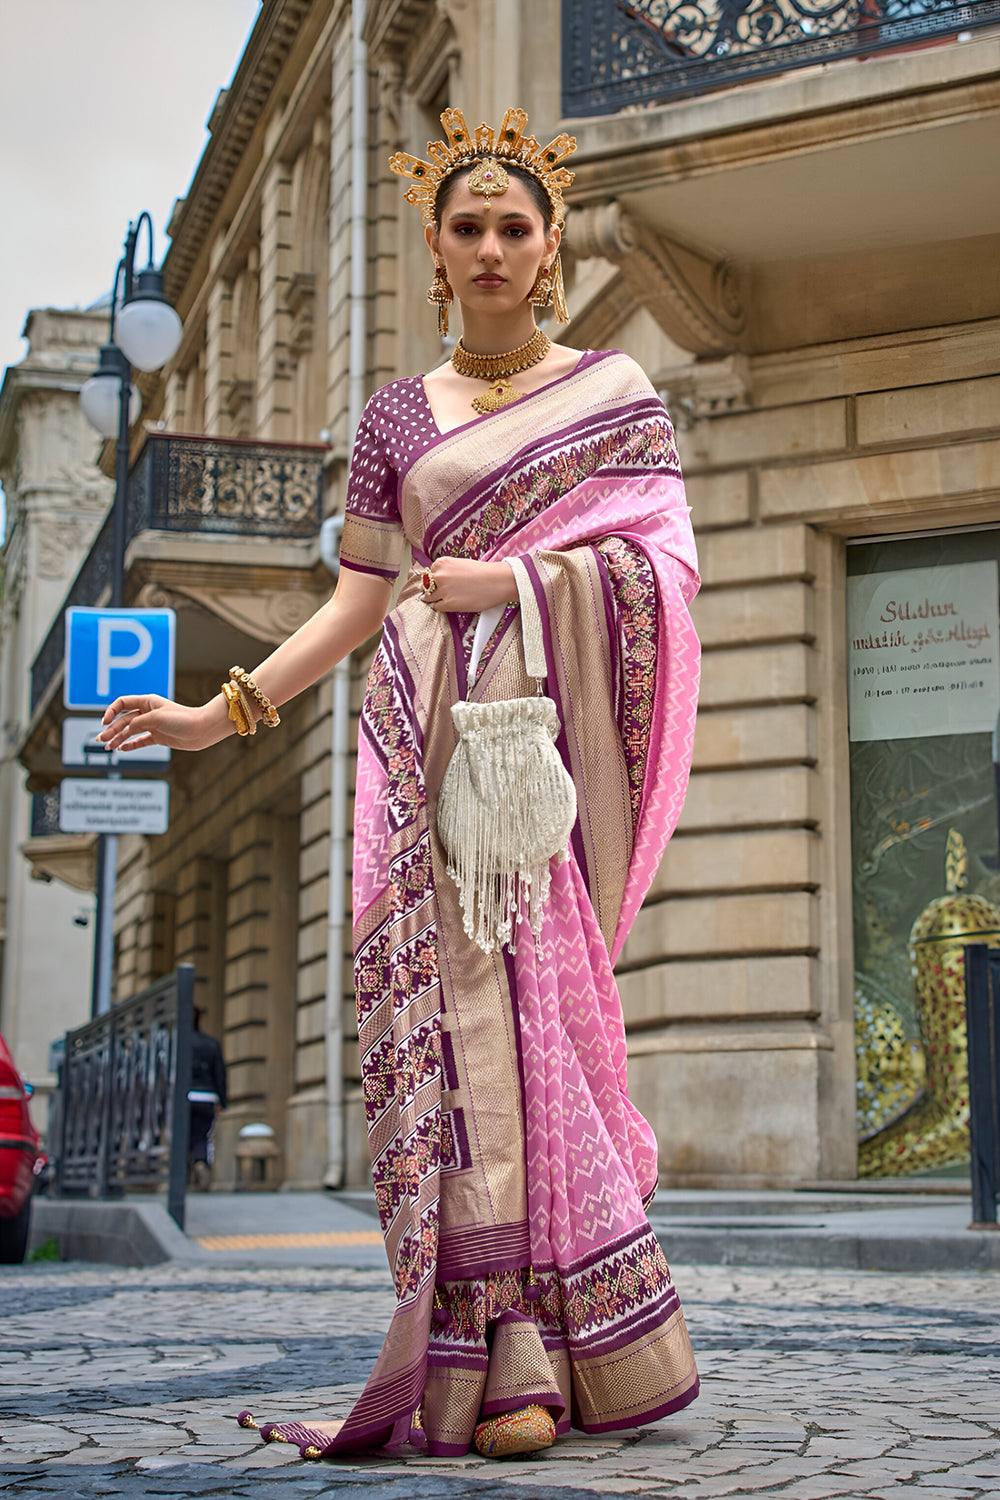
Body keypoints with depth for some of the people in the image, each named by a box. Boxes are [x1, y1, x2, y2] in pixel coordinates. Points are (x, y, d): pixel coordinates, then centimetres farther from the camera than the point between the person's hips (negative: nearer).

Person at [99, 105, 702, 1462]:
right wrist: (223, 712, 7)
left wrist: (509, 579, -10)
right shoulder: (399, 416, 17)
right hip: (435, 730, 2)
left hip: (555, 725, -1)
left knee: (539, 986, -12)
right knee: (461, 1000, -10)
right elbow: (358, 603, 14)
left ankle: (548, 1354, -6)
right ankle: (503, 1364, -10)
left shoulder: (613, 388, 12)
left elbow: (663, 558, 1)